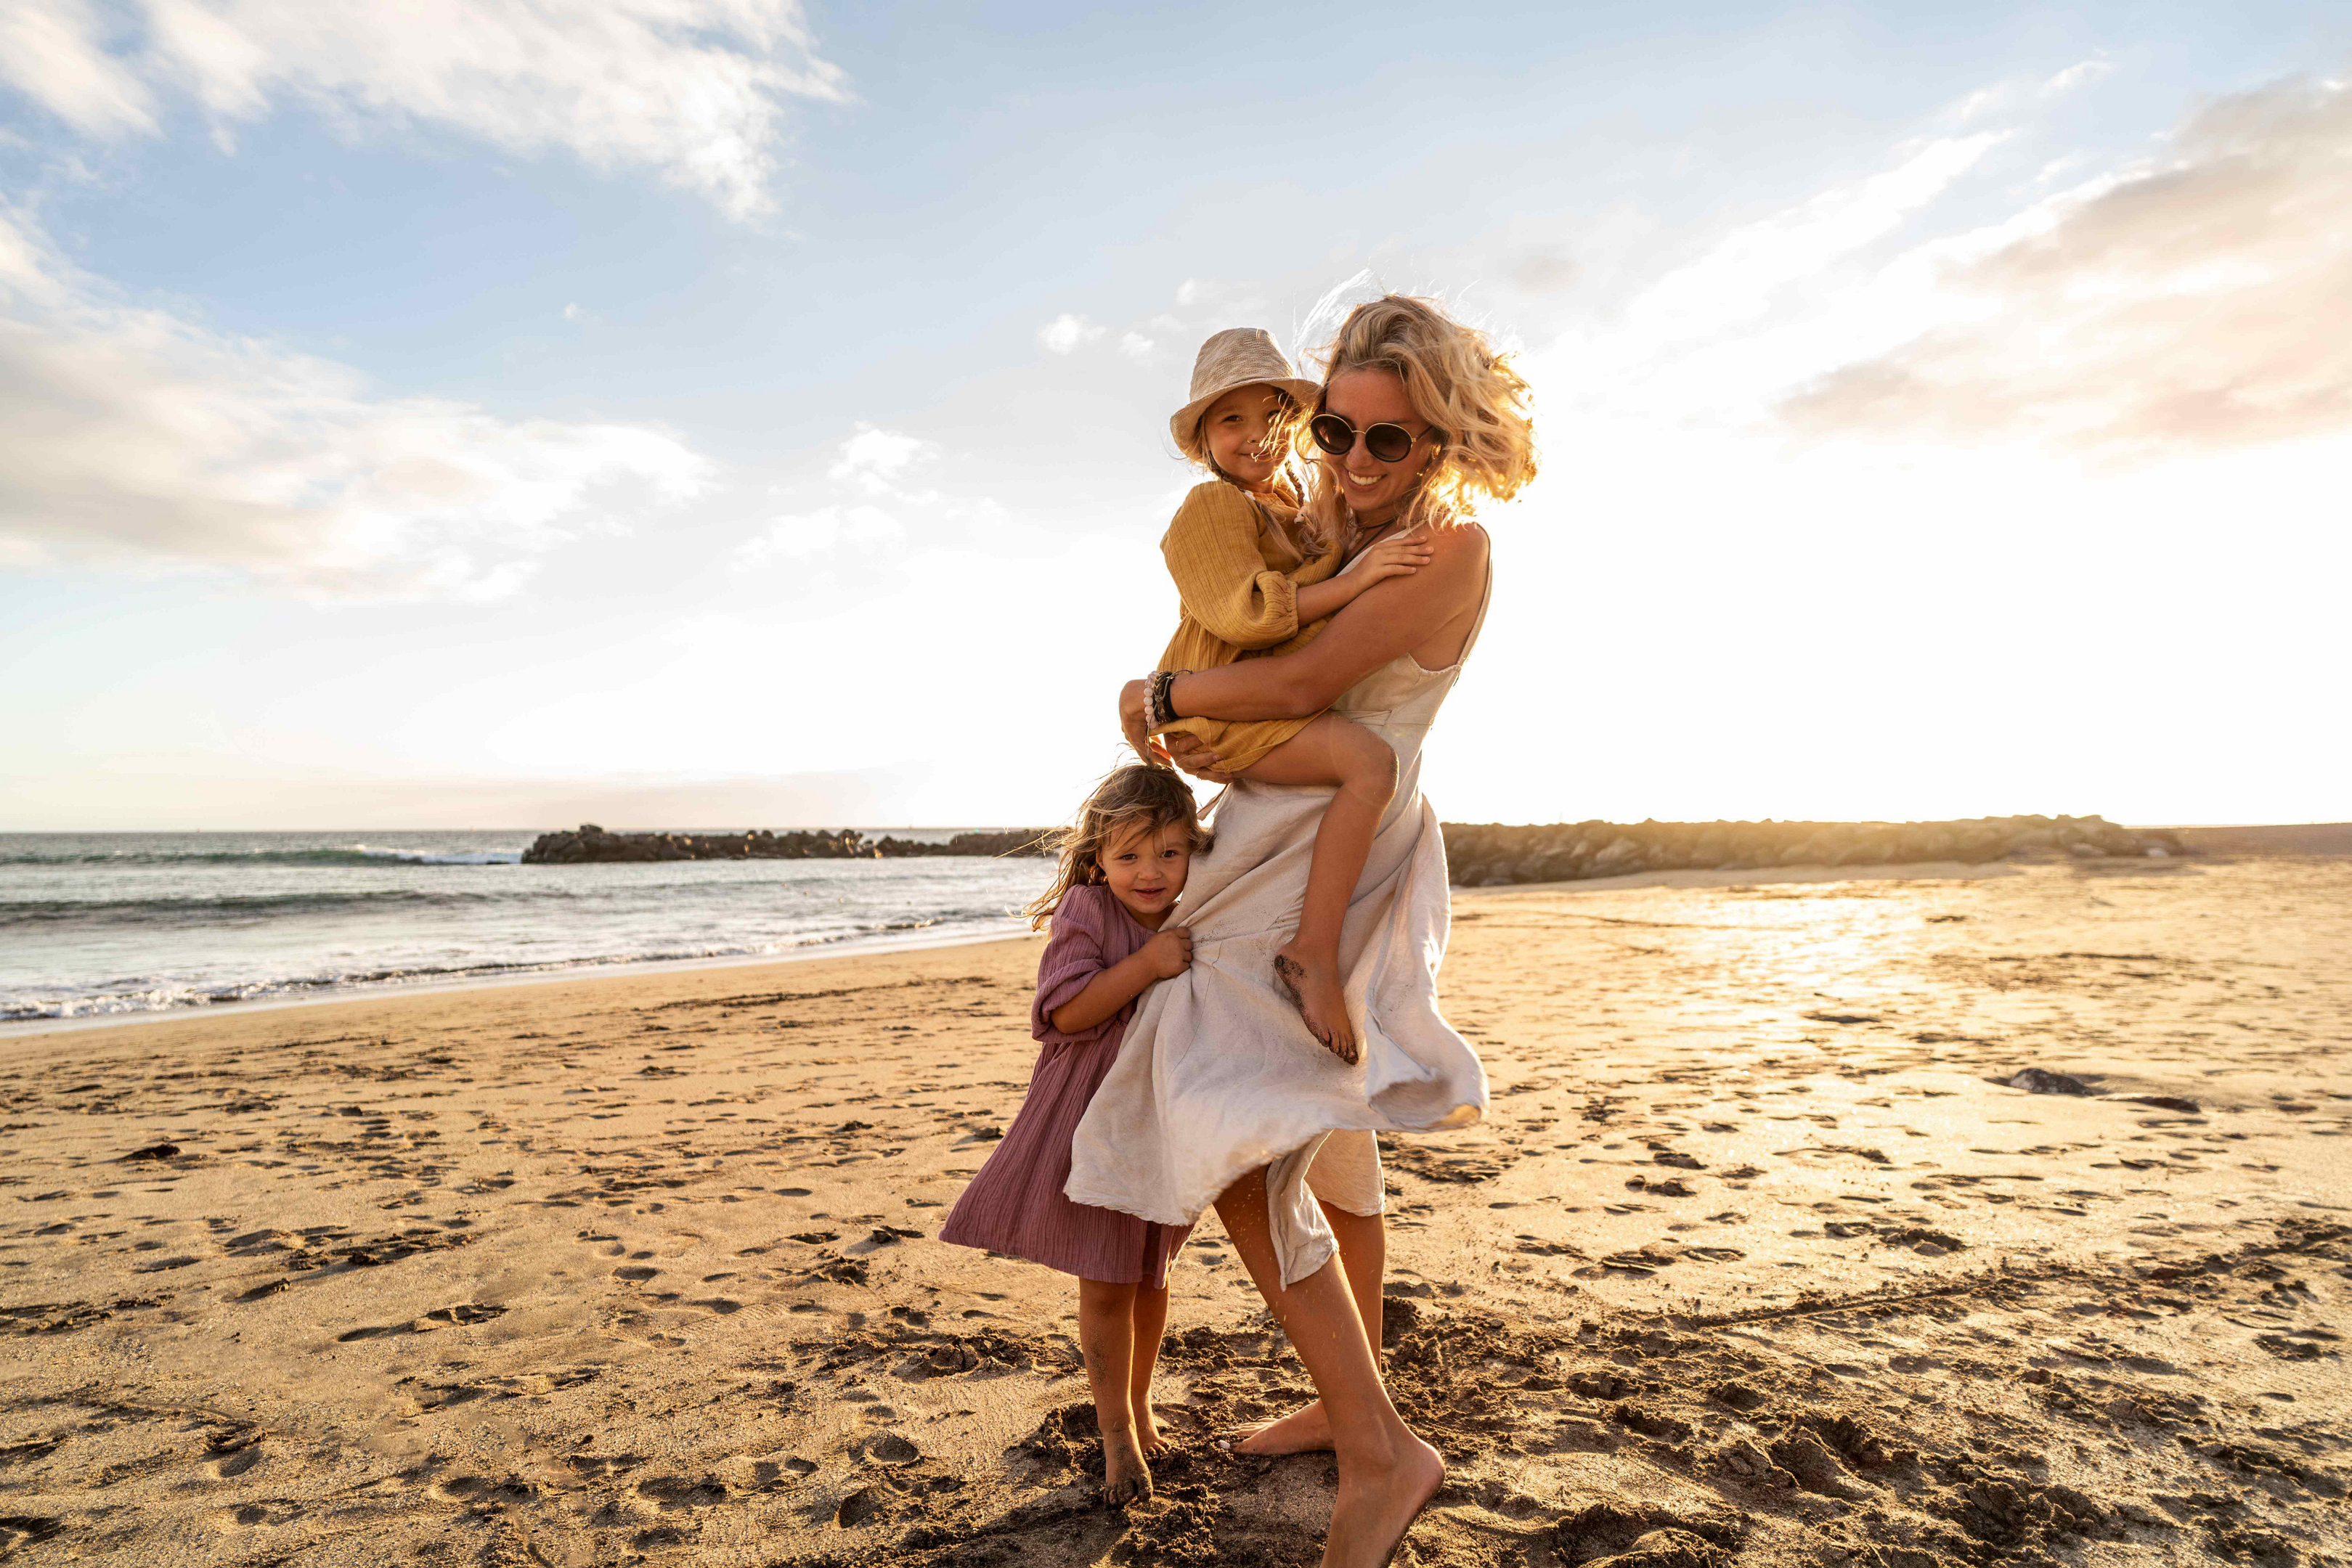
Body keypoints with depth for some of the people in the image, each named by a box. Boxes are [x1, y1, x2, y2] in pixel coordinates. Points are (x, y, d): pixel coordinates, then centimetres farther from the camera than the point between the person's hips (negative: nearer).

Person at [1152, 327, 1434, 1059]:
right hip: (1229, 708, -10)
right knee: (1370, 762, -31)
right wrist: (1351, 581, -25)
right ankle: (1313, 952, -30)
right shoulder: (1214, 507, -8)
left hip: (1285, 704, 10)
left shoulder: (1293, 503, 20)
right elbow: (1244, 615, -23)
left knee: (1406, 800, 20)